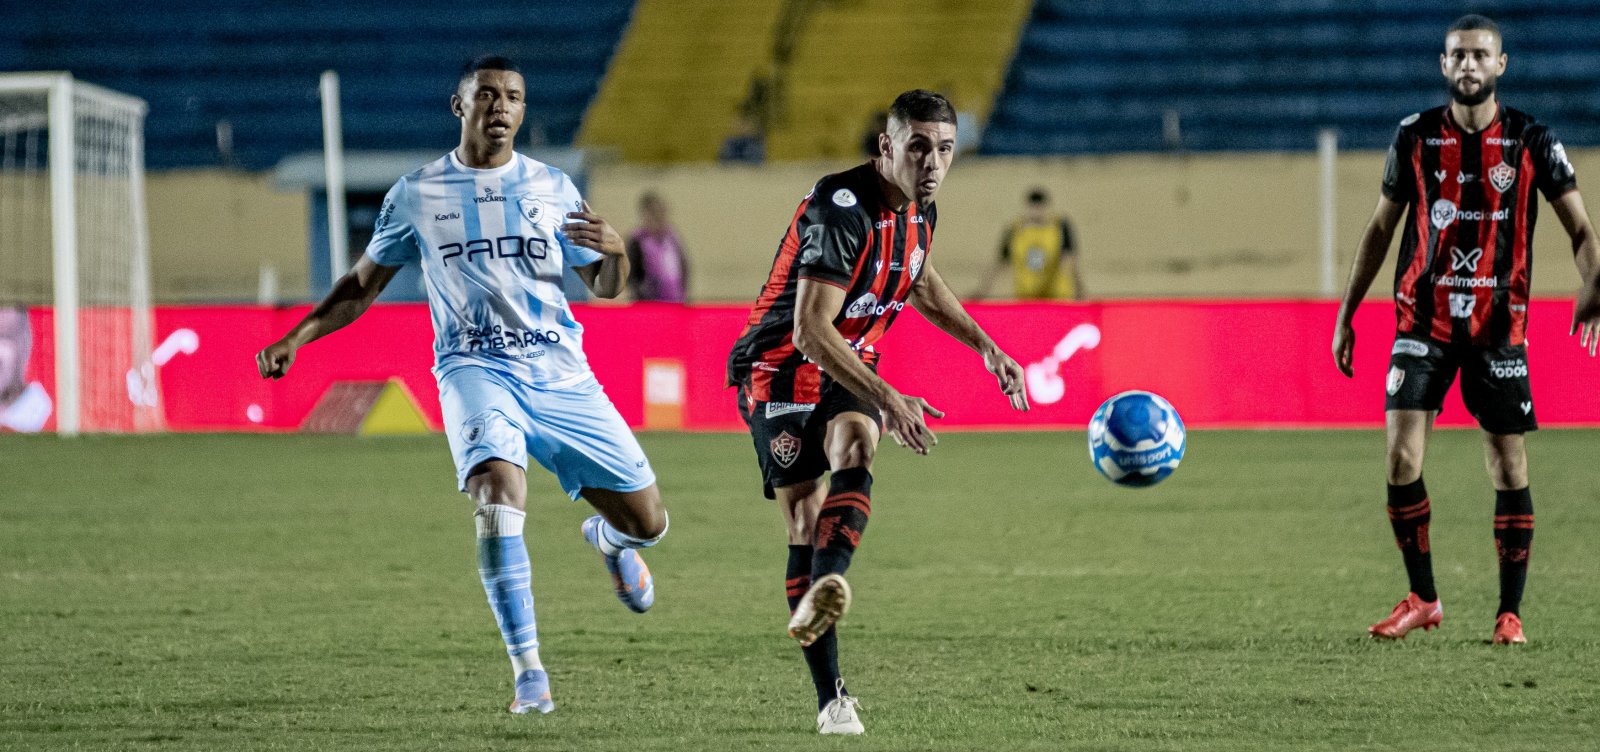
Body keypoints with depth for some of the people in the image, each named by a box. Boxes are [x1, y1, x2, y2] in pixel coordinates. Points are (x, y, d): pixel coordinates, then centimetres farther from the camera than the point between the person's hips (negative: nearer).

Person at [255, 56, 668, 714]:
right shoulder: (416, 194, 6)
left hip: (559, 371, 2)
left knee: (646, 521, 2)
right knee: (499, 489, -32)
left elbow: (605, 287, 13)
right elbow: (362, 285, 17)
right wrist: (295, 338, 5)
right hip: (475, 369, -2)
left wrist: (615, 253, -11)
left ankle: (607, 538, 44)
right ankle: (528, 672, -27)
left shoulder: (552, 188, 8)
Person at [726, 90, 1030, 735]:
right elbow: (811, 331, -30)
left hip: (847, 370, 6)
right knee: (806, 523, -12)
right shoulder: (842, 209, -25)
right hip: (782, 369, -6)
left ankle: (825, 586, -49)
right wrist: (887, 401, -35)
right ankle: (830, 699, -10)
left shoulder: (918, 210, 2)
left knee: (854, 448, -28)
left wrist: (986, 347, 24)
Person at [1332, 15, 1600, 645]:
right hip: (1424, 320, 1)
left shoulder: (1532, 141, -2)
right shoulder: (1415, 137, 2)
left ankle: (1510, 612, 9)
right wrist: (1346, 314, 9)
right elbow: (1381, 228, 12)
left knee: (1509, 467, -1)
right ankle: (1422, 599, 5)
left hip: (1499, 326, -1)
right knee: (1401, 456, -10)